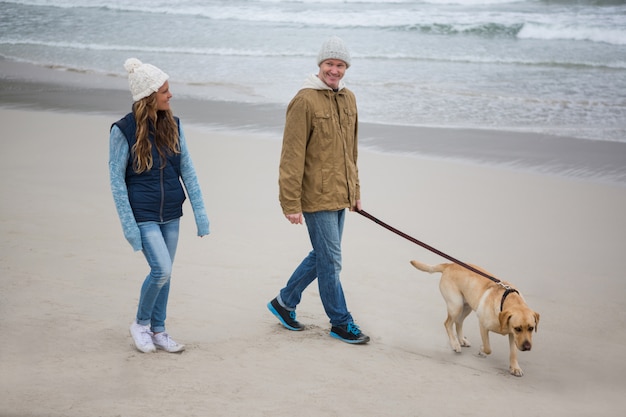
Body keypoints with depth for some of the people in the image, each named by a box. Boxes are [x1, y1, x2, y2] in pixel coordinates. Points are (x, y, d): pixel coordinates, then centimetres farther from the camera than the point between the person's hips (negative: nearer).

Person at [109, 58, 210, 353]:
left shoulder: (172, 125, 2)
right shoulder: (124, 130, -12)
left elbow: (187, 170, 5)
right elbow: (116, 180, -9)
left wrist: (200, 212, 1)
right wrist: (129, 225, -13)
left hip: (171, 214, 5)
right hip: (143, 215, -5)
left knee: (163, 274, 11)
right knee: (162, 270, -13)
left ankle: (158, 331, 26)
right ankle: (140, 324, 11)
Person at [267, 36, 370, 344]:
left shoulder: (348, 99, 10)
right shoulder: (305, 101, -14)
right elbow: (292, 156, -16)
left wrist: (355, 190, 21)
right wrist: (291, 202, -18)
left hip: (339, 196, 8)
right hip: (317, 197, -8)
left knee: (322, 256, 17)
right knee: (330, 261, 1)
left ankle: (284, 302, 34)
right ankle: (341, 323, 16)